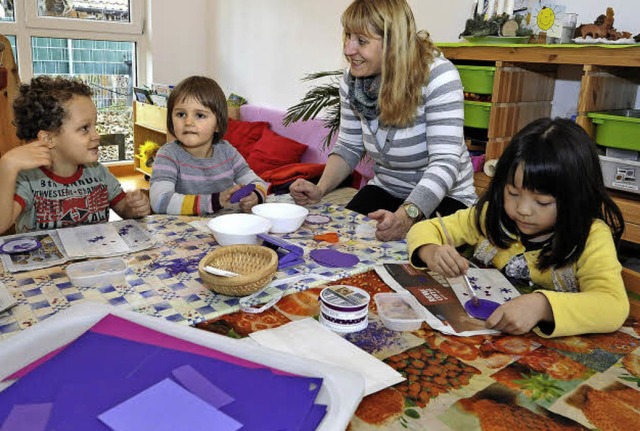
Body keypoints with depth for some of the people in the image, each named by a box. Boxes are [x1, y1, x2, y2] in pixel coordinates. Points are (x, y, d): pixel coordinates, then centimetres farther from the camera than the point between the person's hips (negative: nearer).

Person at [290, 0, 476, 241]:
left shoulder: (437, 75, -24)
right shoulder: (352, 79, -6)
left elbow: (445, 162, -30)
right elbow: (348, 148, 4)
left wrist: (406, 217, -45)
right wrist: (320, 189, -14)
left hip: (445, 196, -4)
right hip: (385, 190, 5)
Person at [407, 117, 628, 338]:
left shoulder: (591, 238, -15)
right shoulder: (490, 215, -4)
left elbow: (615, 307, -29)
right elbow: (426, 229, 2)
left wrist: (542, 305, -44)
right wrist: (431, 252, -21)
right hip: (480, 332, 3)